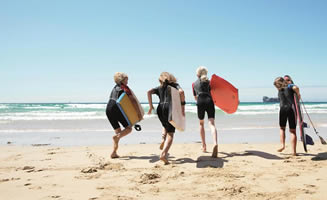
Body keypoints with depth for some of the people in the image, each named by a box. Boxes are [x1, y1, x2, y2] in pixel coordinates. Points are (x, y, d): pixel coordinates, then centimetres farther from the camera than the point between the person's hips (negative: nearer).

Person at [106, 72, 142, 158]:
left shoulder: (115, 88, 26)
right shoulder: (124, 87, 3)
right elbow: (133, 100, -8)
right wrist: (139, 113, -7)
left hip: (108, 110, 7)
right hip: (116, 109, -7)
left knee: (118, 131, 13)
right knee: (128, 128, 3)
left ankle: (114, 152, 1)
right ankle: (117, 137, -26)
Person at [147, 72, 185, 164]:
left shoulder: (159, 87, 19)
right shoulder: (175, 85, 13)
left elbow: (149, 92, 3)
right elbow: (181, 92, -8)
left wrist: (151, 106, 5)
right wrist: (183, 105, -3)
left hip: (160, 109, 3)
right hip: (170, 109, -3)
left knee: (165, 126, 32)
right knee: (170, 133, -3)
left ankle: (163, 140, 5)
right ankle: (164, 153, -21)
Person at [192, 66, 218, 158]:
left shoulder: (194, 83, 20)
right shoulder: (208, 81, 19)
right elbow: (211, 93, 11)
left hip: (200, 102, 0)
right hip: (209, 101, 0)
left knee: (201, 124, 19)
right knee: (212, 124, -10)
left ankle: (204, 146, 21)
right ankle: (215, 143, -35)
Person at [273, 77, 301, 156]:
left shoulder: (279, 90, 16)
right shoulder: (290, 86, 9)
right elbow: (295, 88, -12)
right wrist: (298, 94, 6)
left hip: (282, 109, 1)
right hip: (291, 108, -1)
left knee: (282, 128, 22)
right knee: (293, 131, 4)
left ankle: (283, 145, 8)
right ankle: (294, 151, -1)